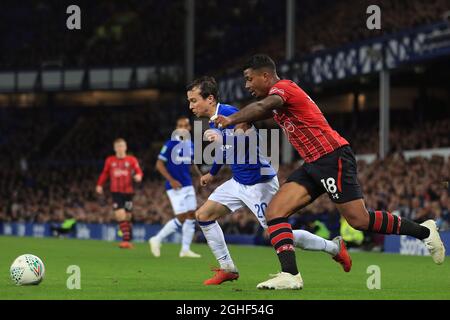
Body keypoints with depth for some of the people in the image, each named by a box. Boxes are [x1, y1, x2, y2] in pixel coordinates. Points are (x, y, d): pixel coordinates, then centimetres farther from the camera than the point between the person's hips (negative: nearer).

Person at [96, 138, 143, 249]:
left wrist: (138, 176, -25)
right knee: (120, 215, -16)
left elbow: (139, 171, -2)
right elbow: (105, 173, 15)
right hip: (116, 192, 0)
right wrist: (99, 185, 7)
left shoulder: (132, 160, 4)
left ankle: (128, 241, 14)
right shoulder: (110, 160, 8)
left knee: (127, 217, 5)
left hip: (128, 192, 0)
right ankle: (126, 239, -19)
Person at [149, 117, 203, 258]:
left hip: (188, 185, 7)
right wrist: (171, 180, -18)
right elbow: (159, 164, -10)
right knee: (181, 218, -11)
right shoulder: (170, 144, -10)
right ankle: (157, 240, 3)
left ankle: (185, 249, 9)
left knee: (191, 215, 3)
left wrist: (200, 175, 6)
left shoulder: (190, 145, 11)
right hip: (175, 187, -7)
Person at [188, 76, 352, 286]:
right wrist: (212, 173, 40)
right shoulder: (214, 121, 8)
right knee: (203, 215, 2)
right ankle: (227, 269, 8)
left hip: (259, 183, -9)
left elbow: (252, 134, -35)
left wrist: (222, 138, -45)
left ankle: (334, 247, 11)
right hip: (238, 182, 9)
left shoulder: (228, 113, -21)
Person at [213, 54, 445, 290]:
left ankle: (424, 231, 7)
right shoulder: (280, 95, 19)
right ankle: (290, 275, -14)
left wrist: (232, 119, -41)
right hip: (314, 165, 10)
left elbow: (263, 106, -32)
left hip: (333, 158, -10)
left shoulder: (282, 87, -11)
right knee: (274, 212, -5)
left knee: (359, 220, -10)